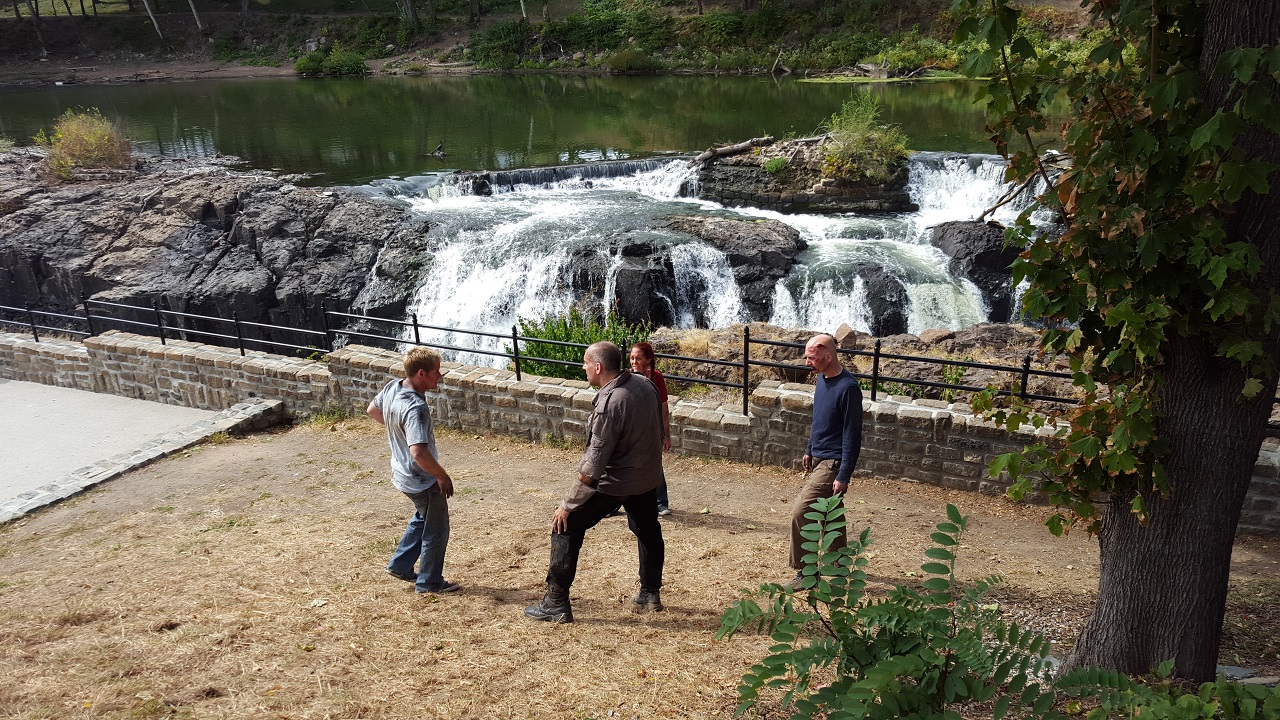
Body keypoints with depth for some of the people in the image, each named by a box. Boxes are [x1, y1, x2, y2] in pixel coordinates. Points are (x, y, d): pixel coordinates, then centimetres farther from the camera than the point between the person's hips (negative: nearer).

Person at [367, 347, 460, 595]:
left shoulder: (392, 388, -7)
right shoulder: (415, 409, -34)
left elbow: (372, 410, 13)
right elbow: (419, 453, -41)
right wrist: (443, 476, -26)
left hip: (402, 473, 9)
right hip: (423, 481, -9)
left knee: (422, 517, 31)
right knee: (436, 530, 12)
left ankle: (400, 565, 41)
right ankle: (430, 583, 28)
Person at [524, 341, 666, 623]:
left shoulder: (609, 404, -28)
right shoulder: (645, 385, -5)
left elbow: (593, 465, -26)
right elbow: (658, 429, 8)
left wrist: (567, 505, -19)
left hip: (614, 483, -8)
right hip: (649, 477, 8)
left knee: (566, 528, 2)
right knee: (648, 530, 25)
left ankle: (556, 604, 4)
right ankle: (650, 594, 38)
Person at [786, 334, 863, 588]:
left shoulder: (848, 388, -22)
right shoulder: (822, 379, 5)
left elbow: (852, 435, -21)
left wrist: (844, 476, -21)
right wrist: (810, 450, 22)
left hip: (833, 463, -9)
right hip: (819, 458, 9)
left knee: (800, 511, -12)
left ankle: (805, 571, 0)